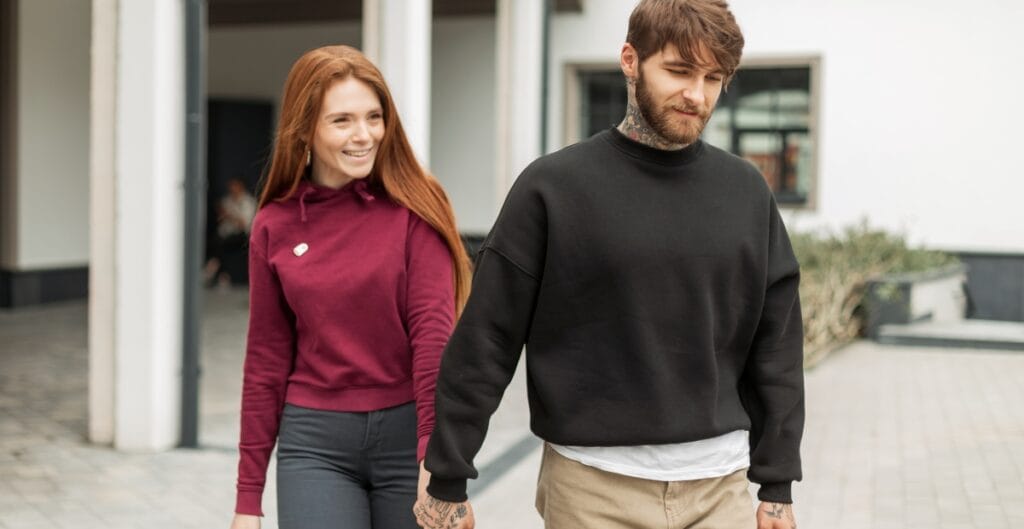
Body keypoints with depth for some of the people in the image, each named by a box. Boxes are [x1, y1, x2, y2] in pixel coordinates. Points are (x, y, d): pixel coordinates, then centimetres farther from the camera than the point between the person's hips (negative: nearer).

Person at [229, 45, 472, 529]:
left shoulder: (415, 208, -5)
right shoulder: (275, 226, 2)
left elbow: (434, 333, -13)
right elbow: (266, 360, 6)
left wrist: (432, 457, -24)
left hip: (407, 434, -1)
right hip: (315, 441, 1)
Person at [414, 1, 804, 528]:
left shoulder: (747, 192, 4)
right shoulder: (553, 186, -5)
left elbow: (776, 346, 8)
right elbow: (485, 342, -5)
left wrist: (777, 485, 6)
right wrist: (448, 481, -4)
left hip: (719, 485, 3)